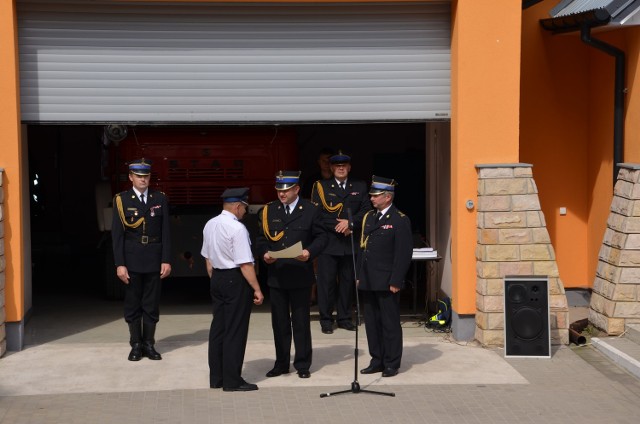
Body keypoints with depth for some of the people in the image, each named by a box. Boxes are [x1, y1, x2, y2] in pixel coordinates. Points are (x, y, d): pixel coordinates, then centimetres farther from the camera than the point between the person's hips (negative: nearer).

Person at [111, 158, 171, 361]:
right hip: (132, 260, -1)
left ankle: (149, 344, 15)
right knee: (132, 305, 6)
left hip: (154, 260, 1)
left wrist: (166, 260, -3)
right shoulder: (122, 200, -1)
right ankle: (136, 345, 15)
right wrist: (119, 264, -9)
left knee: (152, 305, 6)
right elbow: (117, 234, -3)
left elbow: (165, 232, 4)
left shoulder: (160, 199, 4)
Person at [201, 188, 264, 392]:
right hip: (236, 281, -8)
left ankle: (216, 377, 21)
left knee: (218, 328, 14)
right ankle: (232, 380, 3)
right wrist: (257, 289, -14)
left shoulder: (210, 225, 6)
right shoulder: (237, 228, -18)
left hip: (217, 278, 8)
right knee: (235, 331, -1)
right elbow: (245, 264, -20)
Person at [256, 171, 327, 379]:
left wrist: (310, 252, -17)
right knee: (279, 322, 9)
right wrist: (264, 253, -10)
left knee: (301, 321, 4)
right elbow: (261, 238, 9)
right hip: (276, 274, 3)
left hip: (300, 275, -2)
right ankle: (281, 363, 19)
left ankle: (302, 364, 13)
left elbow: (320, 237, 1)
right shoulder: (268, 211, 7)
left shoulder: (310, 210, 0)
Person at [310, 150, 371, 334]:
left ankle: (344, 318, 17)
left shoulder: (360, 187, 11)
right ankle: (326, 320, 6)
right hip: (328, 243, -2)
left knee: (347, 281, 8)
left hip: (350, 243, 2)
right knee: (326, 282, -2)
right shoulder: (321, 187, 5)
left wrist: (350, 223, -14)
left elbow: (366, 211, 1)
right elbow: (317, 214, -4)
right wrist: (338, 226, -12)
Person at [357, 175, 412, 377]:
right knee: (372, 323, 10)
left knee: (390, 324, 1)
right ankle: (377, 361, 19)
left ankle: (392, 364, 9)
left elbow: (404, 254, -11)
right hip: (368, 282, 7)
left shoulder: (400, 220, -7)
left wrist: (395, 281, -15)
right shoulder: (368, 217, 14)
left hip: (387, 283, -7)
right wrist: (359, 276, 11)